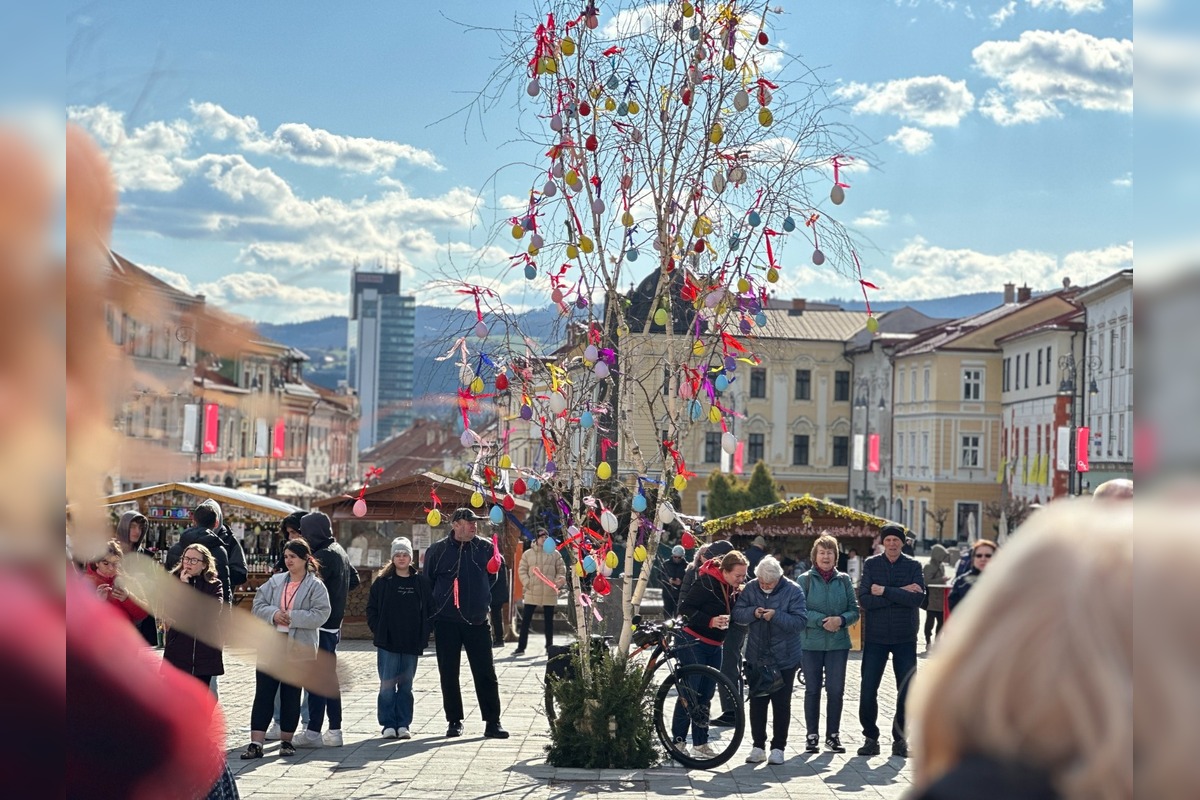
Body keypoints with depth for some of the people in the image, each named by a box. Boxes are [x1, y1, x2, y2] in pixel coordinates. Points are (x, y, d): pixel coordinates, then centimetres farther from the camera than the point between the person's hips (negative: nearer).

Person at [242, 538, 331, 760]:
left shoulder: (316, 586, -3)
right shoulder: (275, 581, 9)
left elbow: (321, 614, -12)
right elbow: (258, 606, 6)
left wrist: (293, 617, -18)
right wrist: (273, 614, -13)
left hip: (298, 649, -3)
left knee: (291, 695, 7)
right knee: (263, 693, -2)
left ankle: (287, 740, 20)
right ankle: (256, 743, -3)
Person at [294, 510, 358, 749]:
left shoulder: (323, 556, -17)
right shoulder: (340, 552, 13)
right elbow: (354, 579, 26)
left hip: (321, 625, -10)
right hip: (334, 624, 10)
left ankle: (313, 732, -4)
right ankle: (335, 731, 17)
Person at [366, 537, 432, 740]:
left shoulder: (421, 582, 5)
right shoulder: (382, 582, 2)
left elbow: (429, 609, 8)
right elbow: (372, 608, 4)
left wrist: (424, 633, 0)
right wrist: (378, 631, -5)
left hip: (412, 644, 1)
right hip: (387, 643, -1)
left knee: (406, 685, 8)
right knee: (387, 685, -2)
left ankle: (403, 725, 14)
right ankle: (388, 725, 5)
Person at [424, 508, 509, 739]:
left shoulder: (485, 548, 2)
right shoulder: (437, 550, -3)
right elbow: (427, 582, 7)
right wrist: (437, 606, 8)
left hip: (477, 620, 1)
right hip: (446, 622, -1)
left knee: (485, 673, 1)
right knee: (448, 674, 5)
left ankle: (493, 722, 5)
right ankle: (454, 721, 14)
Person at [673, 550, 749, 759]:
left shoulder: (733, 588, 6)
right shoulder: (707, 583, -18)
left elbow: (733, 616, 15)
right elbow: (685, 609, -20)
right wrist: (710, 621, -29)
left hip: (714, 647, 7)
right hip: (693, 642, -7)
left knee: (706, 695, 9)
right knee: (690, 692, -5)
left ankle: (700, 743, 15)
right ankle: (678, 740, 3)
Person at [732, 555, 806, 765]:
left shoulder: (792, 591, -11)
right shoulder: (751, 588, -2)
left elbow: (800, 621, -17)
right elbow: (737, 614, -3)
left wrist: (776, 616, -28)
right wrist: (753, 613, -22)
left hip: (784, 659, -3)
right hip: (756, 657, 3)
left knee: (781, 704, 5)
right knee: (757, 703, 9)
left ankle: (778, 748, 14)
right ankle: (758, 746, 18)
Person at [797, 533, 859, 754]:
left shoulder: (844, 580, 7)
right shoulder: (805, 580, 0)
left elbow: (854, 611, 5)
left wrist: (841, 620, -15)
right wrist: (823, 621, -19)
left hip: (838, 644, 2)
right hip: (811, 643, -2)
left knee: (836, 690, 2)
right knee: (812, 689, 5)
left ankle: (833, 735, 13)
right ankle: (811, 736, 14)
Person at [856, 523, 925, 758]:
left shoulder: (913, 566, 1)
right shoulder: (871, 564, 1)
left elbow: (918, 598, -15)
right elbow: (864, 600, -12)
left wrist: (885, 591, -16)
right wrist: (901, 594, -16)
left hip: (905, 638, 0)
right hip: (875, 637, 0)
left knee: (906, 692, 4)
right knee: (867, 692, -2)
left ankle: (900, 739, 19)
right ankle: (871, 737, 14)